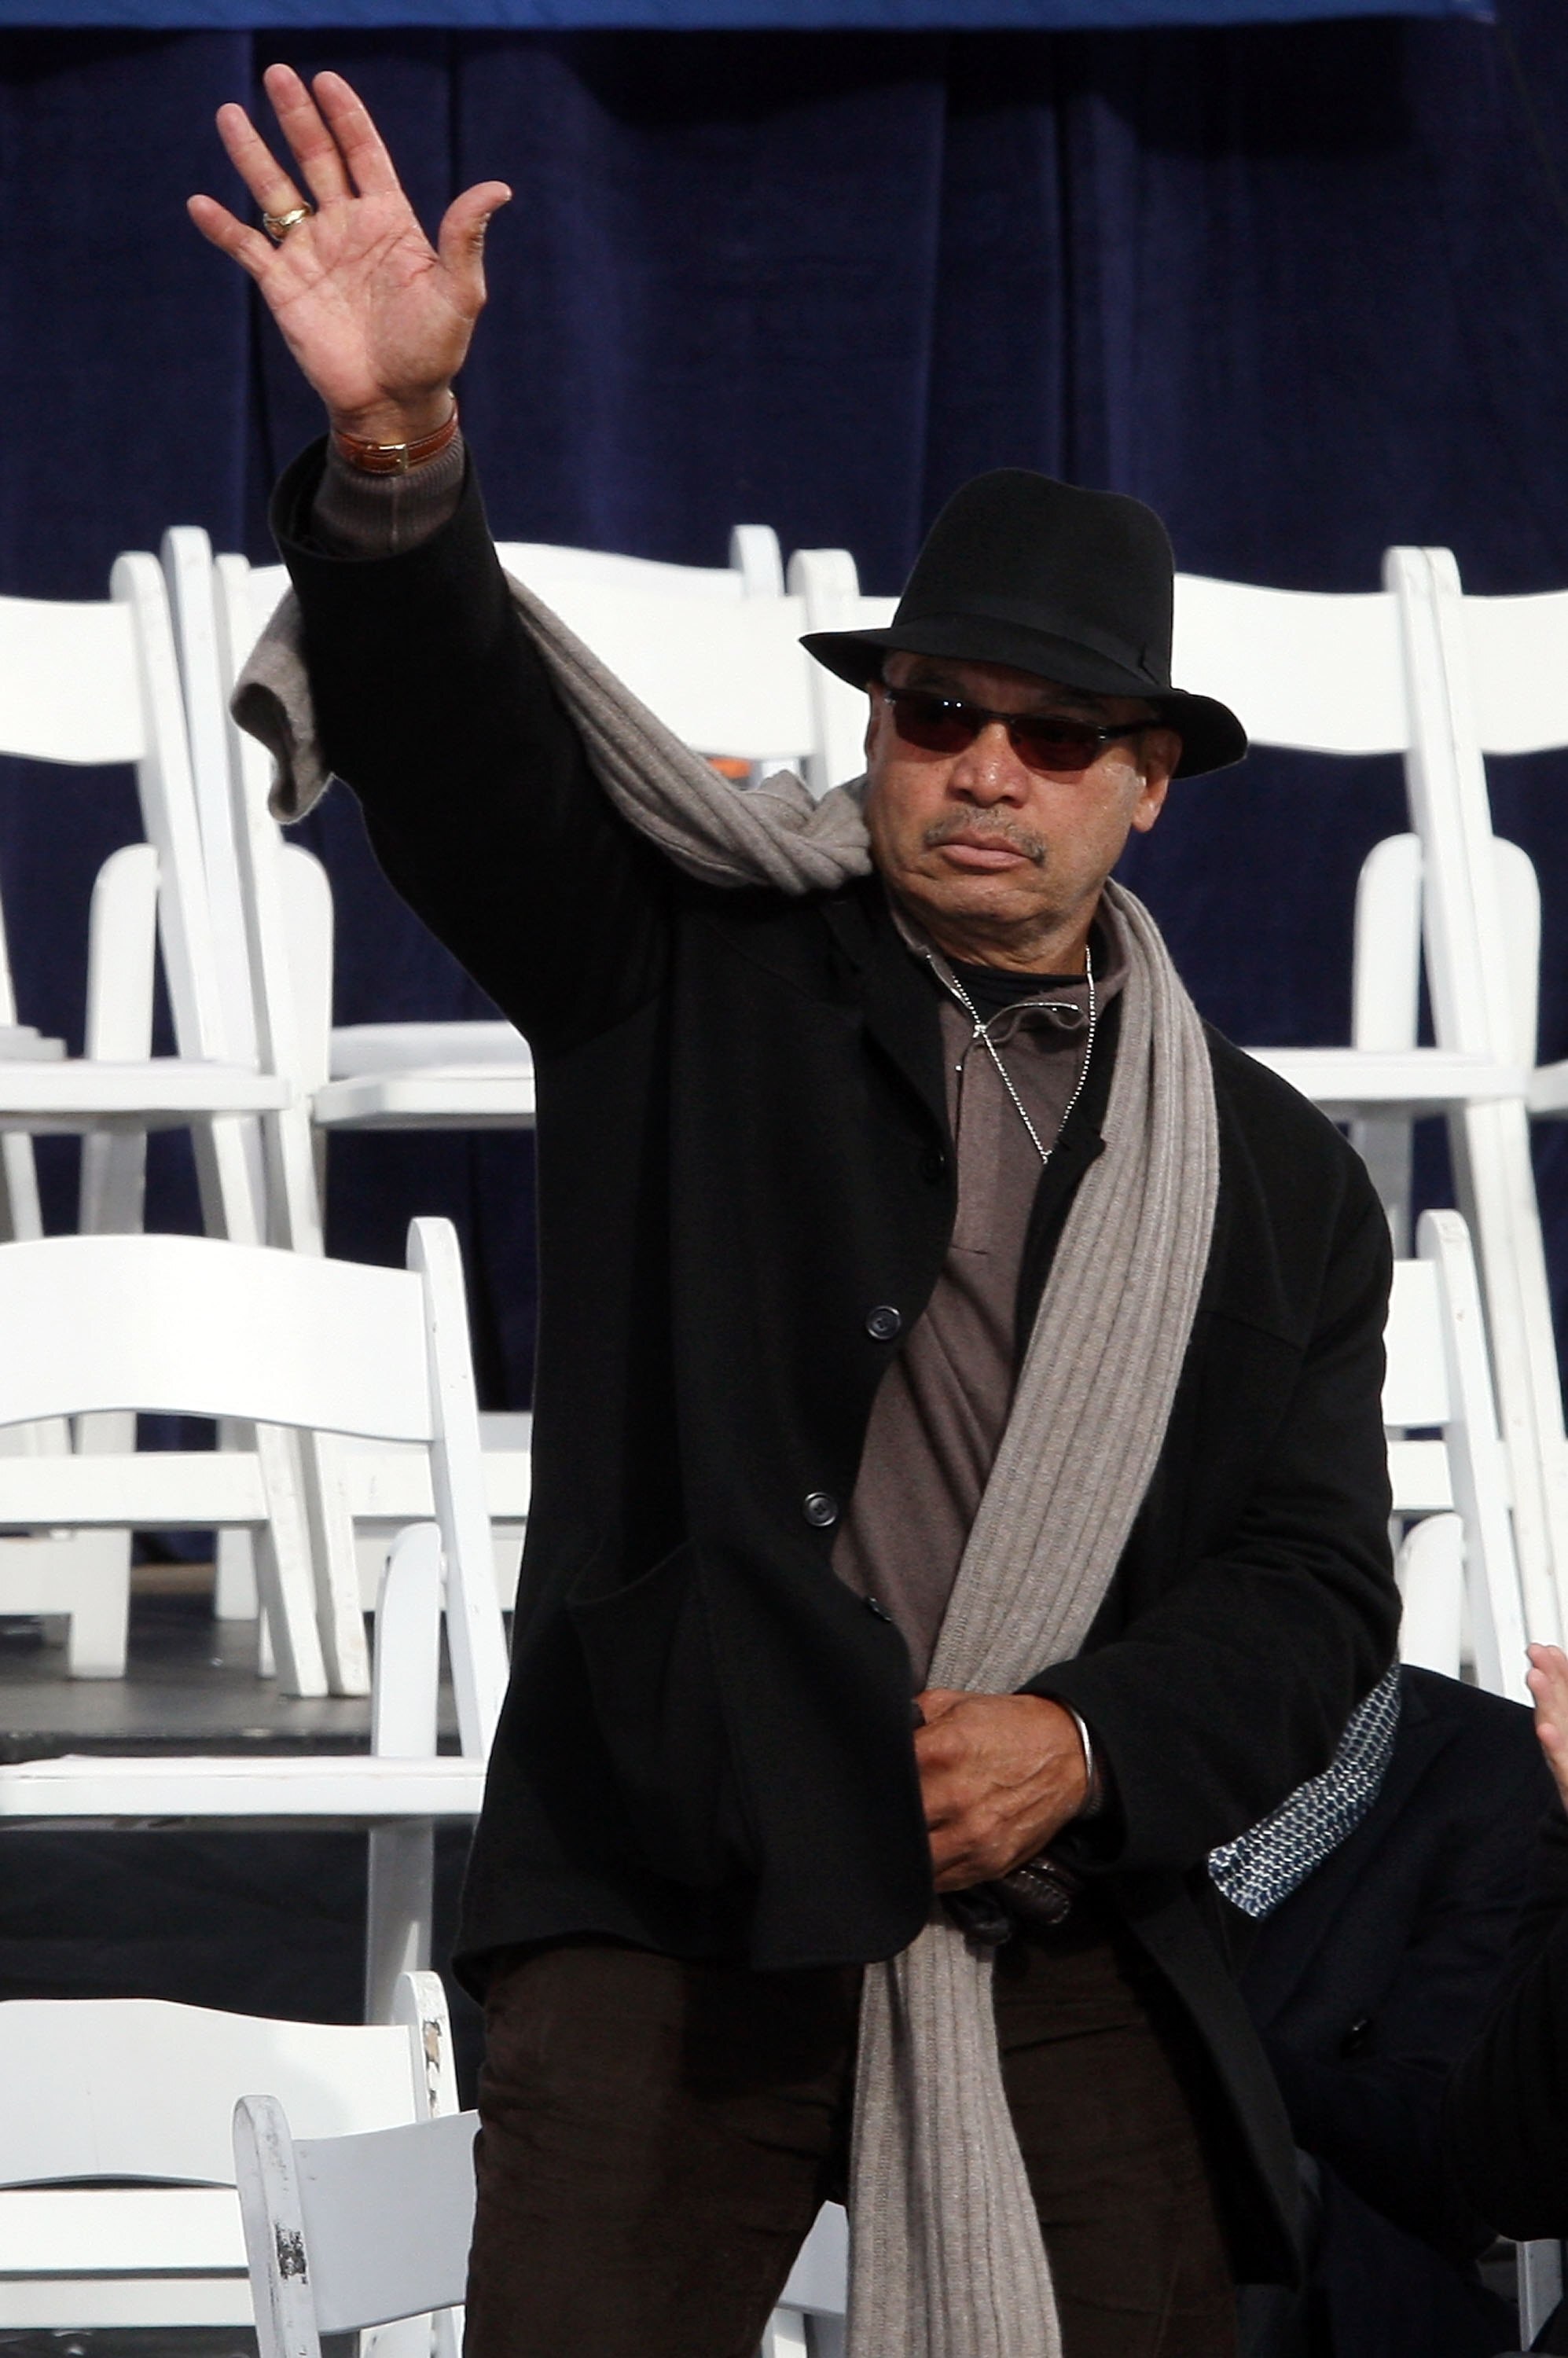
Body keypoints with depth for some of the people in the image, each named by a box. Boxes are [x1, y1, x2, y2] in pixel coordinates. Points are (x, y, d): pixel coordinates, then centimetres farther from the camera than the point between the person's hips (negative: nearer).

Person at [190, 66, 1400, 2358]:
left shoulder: (1269, 1176, 13)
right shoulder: (698, 970, 7)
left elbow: (1320, 1580, 10)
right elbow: (469, 755, -10)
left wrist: (1089, 1742, -8)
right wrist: (397, 453, -29)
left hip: (1070, 1916, 2)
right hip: (684, 1901, -2)